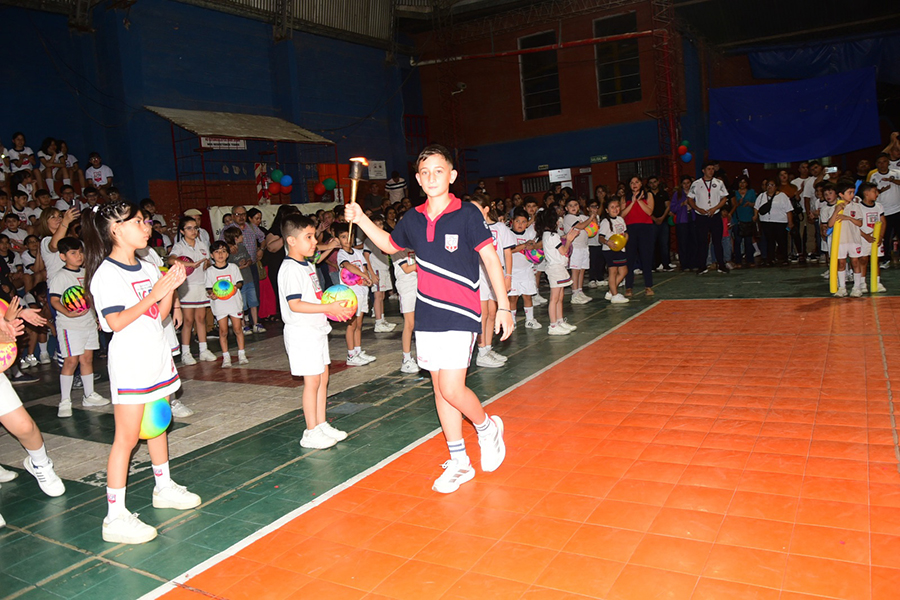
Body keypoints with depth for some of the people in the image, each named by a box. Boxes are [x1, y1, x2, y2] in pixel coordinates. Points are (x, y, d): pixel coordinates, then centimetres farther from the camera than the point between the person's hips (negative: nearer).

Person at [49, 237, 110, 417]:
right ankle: (65, 401, 1)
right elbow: (54, 300, -15)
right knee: (71, 360, -7)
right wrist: (68, 313, -30)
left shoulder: (86, 273, 12)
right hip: (70, 325, -6)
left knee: (87, 358, 12)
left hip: (89, 321, 7)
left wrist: (98, 315, 21)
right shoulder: (61, 276, -9)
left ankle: (89, 395, 22)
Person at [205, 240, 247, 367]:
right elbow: (209, 288, 3)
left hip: (235, 301, 1)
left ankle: (241, 354, 15)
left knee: (238, 329, 3)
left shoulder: (233, 267, 5)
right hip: (219, 304, -1)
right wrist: (211, 293, -18)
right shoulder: (210, 271, 3)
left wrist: (236, 286, -15)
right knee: (223, 331, 0)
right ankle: (226, 357, 9)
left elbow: (240, 282, 7)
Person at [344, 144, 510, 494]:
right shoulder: (413, 219, 6)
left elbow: (490, 258, -4)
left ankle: (487, 427, 20)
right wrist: (361, 220, 12)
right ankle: (459, 462, 23)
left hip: (461, 315, -5)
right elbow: (389, 245, 25)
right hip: (427, 316, 5)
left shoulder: (467, 214, -8)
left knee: (451, 389, -12)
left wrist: (503, 306, -6)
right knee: (440, 389, 9)